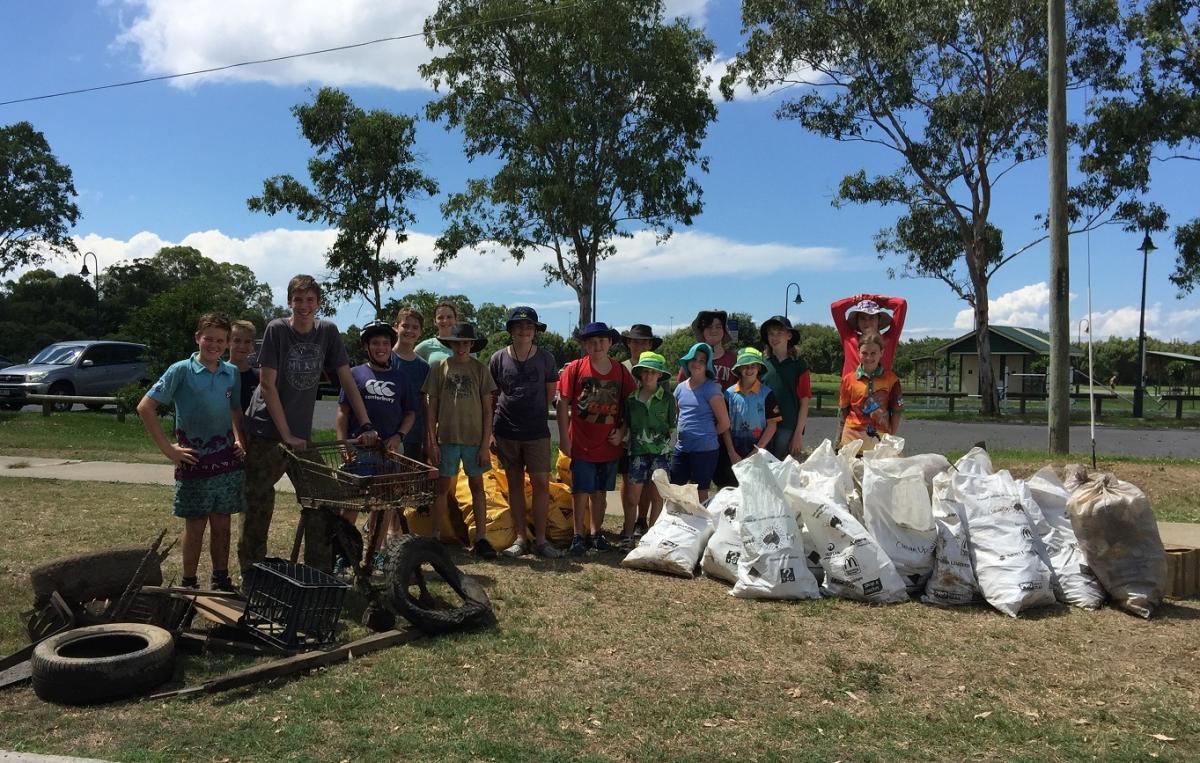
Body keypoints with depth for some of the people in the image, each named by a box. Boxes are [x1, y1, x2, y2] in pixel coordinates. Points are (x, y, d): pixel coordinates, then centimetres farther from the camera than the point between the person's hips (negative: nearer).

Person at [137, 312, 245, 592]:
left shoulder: (232, 373, 6)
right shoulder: (181, 371, -7)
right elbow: (145, 407, -9)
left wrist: (239, 440, 4)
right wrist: (168, 449, -10)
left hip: (227, 462, 4)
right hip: (194, 463, -4)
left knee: (222, 525, 11)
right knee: (195, 527, 5)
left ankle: (222, 581, 24)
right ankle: (189, 584, 19)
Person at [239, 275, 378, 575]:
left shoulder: (328, 332, 1)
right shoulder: (277, 329, -10)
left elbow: (347, 380, 2)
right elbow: (267, 385, -12)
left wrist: (366, 425, -5)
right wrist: (286, 435, -15)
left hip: (301, 433, 4)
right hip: (266, 432, -4)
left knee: (317, 501, 3)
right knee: (258, 503, 1)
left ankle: (320, 572, 13)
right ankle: (251, 572, 15)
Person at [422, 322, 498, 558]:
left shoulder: (480, 369, 1)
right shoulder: (438, 367, 2)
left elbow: (487, 410, 2)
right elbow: (431, 407, 3)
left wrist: (485, 444, -3)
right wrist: (431, 441, -3)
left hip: (474, 438, 0)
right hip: (446, 438, 0)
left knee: (477, 486, 5)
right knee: (443, 487, 6)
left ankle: (481, 538, 11)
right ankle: (435, 537, 15)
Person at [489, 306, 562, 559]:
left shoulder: (545, 358, -2)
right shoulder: (498, 358, -1)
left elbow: (550, 394, 8)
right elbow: (490, 396, 5)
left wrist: (532, 411, 8)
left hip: (537, 431, -1)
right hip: (507, 431, 1)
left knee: (541, 483, -3)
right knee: (515, 483, 8)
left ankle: (540, 539, 7)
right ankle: (521, 538, 16)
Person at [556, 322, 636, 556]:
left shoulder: (621, 371, 2)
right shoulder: (575, 368, -6)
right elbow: (562, 403, -4)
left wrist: (621, 431, -1)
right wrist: (564, 438, -7)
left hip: (610, 446, 3)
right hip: (582, 445, -3)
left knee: (600, 492, 13)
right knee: (581, 491, 1)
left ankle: (595, 532, 27)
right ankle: (578, 535, 14)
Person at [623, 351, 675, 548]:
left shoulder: (667, 398, 1)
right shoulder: (631, 398, 6)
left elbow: (673, 427, 5)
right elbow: (626, 425, 14)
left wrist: (667, 446, -2)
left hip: (660, 451, -1)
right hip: (637, 452, 1)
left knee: (657, 497, 5)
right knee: (632, 497, -1)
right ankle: (627, 536, 10)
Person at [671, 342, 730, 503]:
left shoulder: (711, 388, -8)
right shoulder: (681, 387, 10)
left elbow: (724, 422, -8)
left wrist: (706, 435, 3)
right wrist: (683, 433, 12)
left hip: (704, 450, -6)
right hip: (681, 448, 6)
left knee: (700, 496, 4)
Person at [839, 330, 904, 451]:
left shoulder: (891, 379, -1)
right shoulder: (848, 379, 0)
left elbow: (896, 412, 3)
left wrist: (892, 438, 0)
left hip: (881, 437, 0)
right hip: (854, 436, 0)